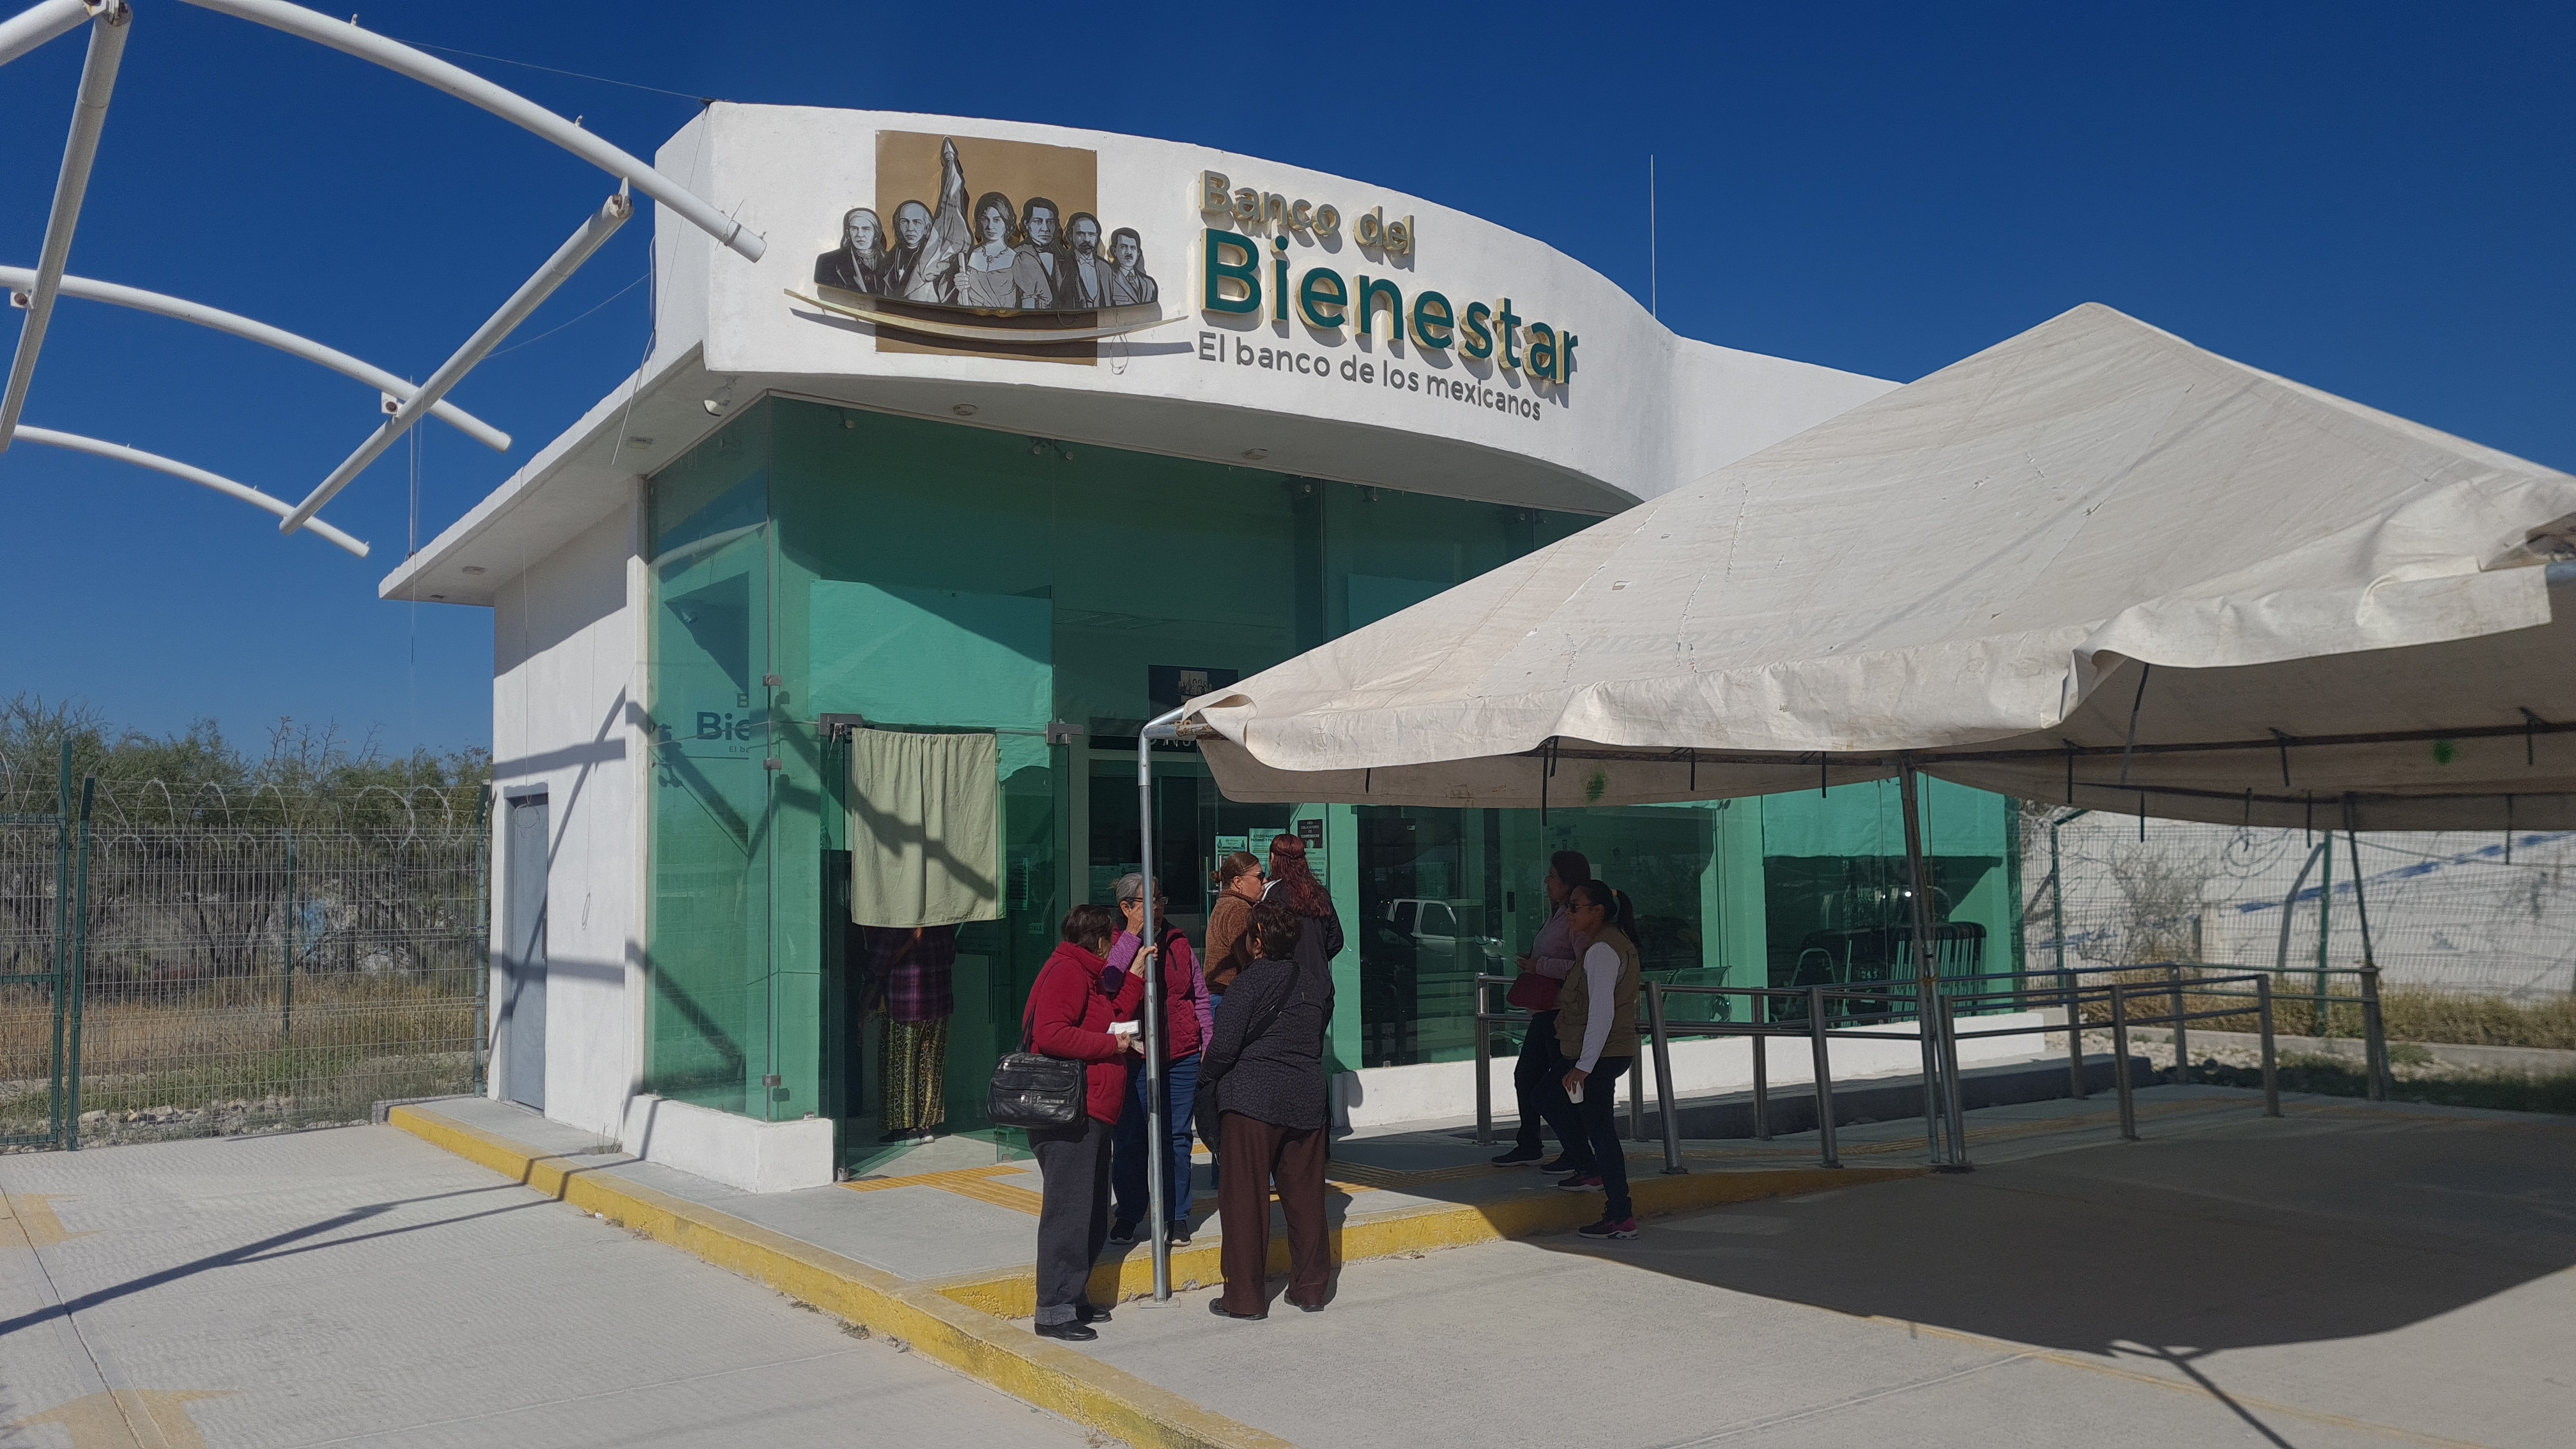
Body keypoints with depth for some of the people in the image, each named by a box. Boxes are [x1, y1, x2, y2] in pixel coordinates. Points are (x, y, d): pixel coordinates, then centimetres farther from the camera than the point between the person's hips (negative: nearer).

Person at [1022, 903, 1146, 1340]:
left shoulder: (1087, 976, 22)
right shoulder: (1066, 971, -12)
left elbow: (1111, 1019, 19)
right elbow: (1050, 1034, -23)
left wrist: (1136, 974, 18)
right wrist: (1113, 1043, -16)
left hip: (1090, 1116, 11)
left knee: (1092, 1215, 15)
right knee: (1067, 1211, -8)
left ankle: (1075, 1299, 24)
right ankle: (1054, 1310, -3)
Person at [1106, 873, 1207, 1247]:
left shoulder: (1178, 942, 11)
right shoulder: (1116, 945, -1)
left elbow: (1200, 993, 16)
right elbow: (1106, 986, -21)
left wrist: (1209, 1042, 10)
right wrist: (1134, 938, -20)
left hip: (1181, 1057, 3)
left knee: (1176, 1137, 5)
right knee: (1130, 1139, 3)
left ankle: (1176, 1217, 15)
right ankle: (1127, 1217, 17)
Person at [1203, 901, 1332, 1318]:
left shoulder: (1251, 981, -13)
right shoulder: (1319, 982, 5)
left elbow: (1223, 1047, -14)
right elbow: (1318, 1039, 12)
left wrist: (1206, 1076, 4)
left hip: (1251, 1100, -5)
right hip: (1306, 1101, 6)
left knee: (1245, 1197, 2)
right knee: (1304, 1194, 13)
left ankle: (1245, 1297, 7)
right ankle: (1311, 1288, 21)